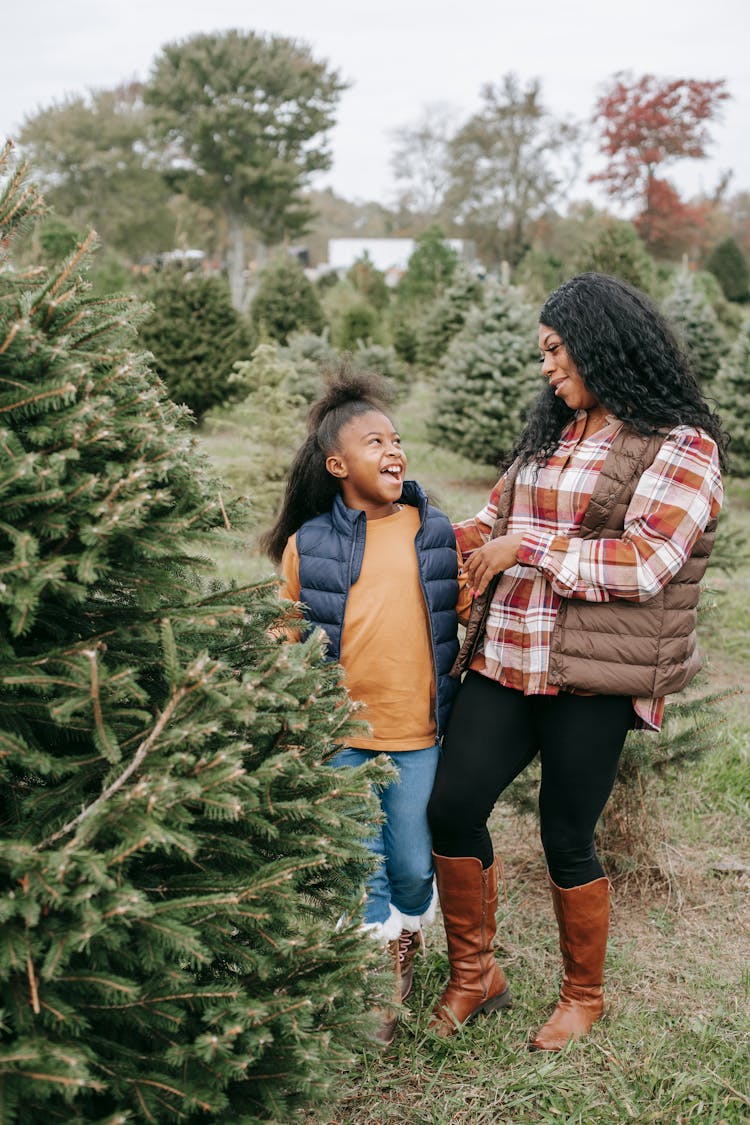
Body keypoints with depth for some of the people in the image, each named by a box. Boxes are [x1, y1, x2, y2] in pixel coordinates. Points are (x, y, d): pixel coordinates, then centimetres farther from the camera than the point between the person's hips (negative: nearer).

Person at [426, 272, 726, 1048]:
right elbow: (492, 523, 23)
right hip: (504, 663, 6)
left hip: (592, 678, -6)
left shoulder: (680, 447, -6)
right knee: (453, 809, 1)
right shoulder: (549, 435, 16)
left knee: (566, 838, 4)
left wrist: (528, 546, -15)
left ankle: (584, 996, 29)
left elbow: (646, 565, -17)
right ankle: (473, 974, 24)